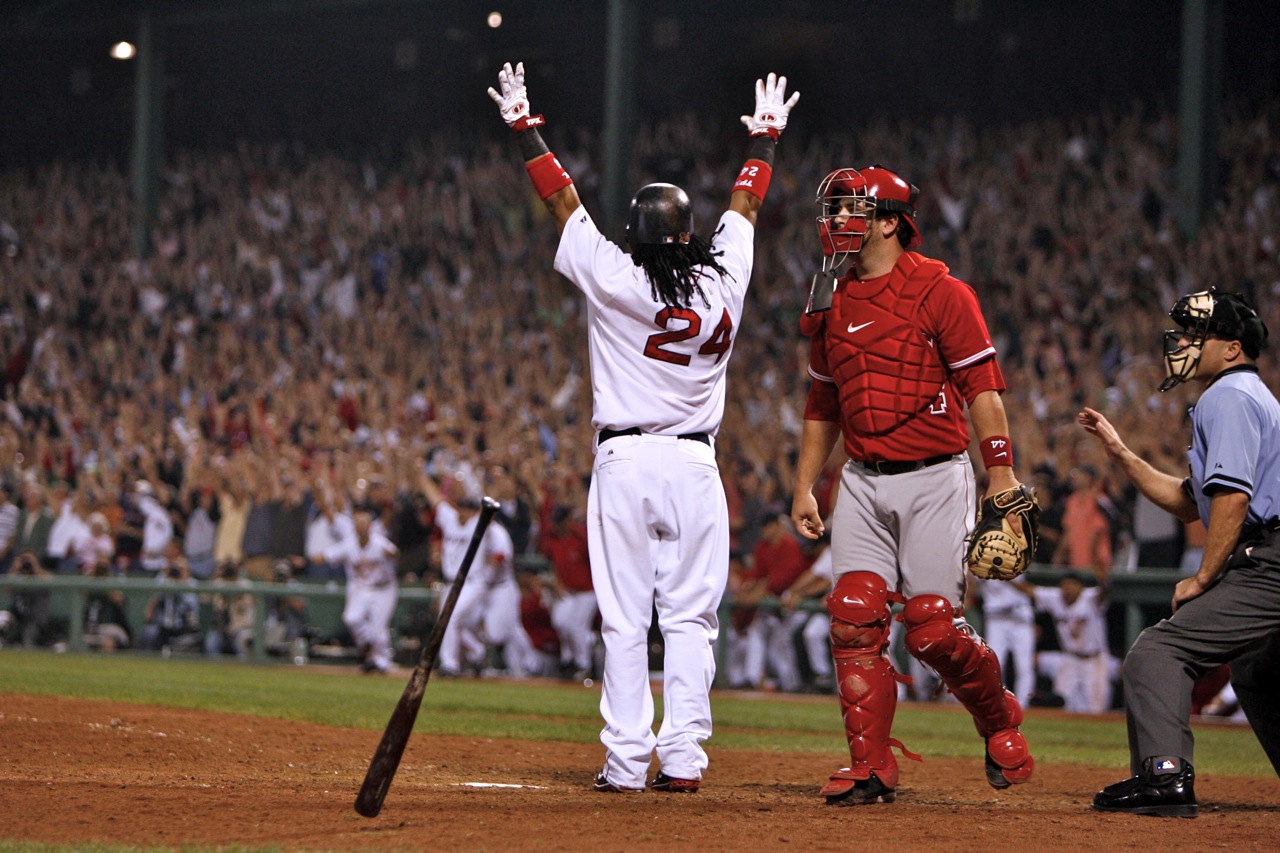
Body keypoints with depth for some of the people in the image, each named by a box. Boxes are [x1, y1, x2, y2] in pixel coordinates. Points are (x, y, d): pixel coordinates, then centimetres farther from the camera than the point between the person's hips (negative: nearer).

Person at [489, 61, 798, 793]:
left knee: (625, 620, 0)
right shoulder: (724, 284, 0)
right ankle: (683, 759, -1)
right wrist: (766, 140, 33)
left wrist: (525, 129, 12)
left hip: (624, 460, -2)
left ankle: (627, 761, -3)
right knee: (690, 617, 4)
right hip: (696, 465, 2)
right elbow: (744, 208, 17)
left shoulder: (616, 281, -8)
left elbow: (564, 202, 2)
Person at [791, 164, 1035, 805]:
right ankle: (870, 769, -1)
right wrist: (804, 487, 18)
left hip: (934, 480, -6)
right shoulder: (832, 303, 12)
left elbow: (982, 387, -9)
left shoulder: (939, 291, -7)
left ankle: (1000, 721, 19)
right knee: (854, 622, -6)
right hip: (862, 482, 6)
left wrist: (1001, 476, -16)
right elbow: (822, 406, 21)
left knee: (933, 628, -8)